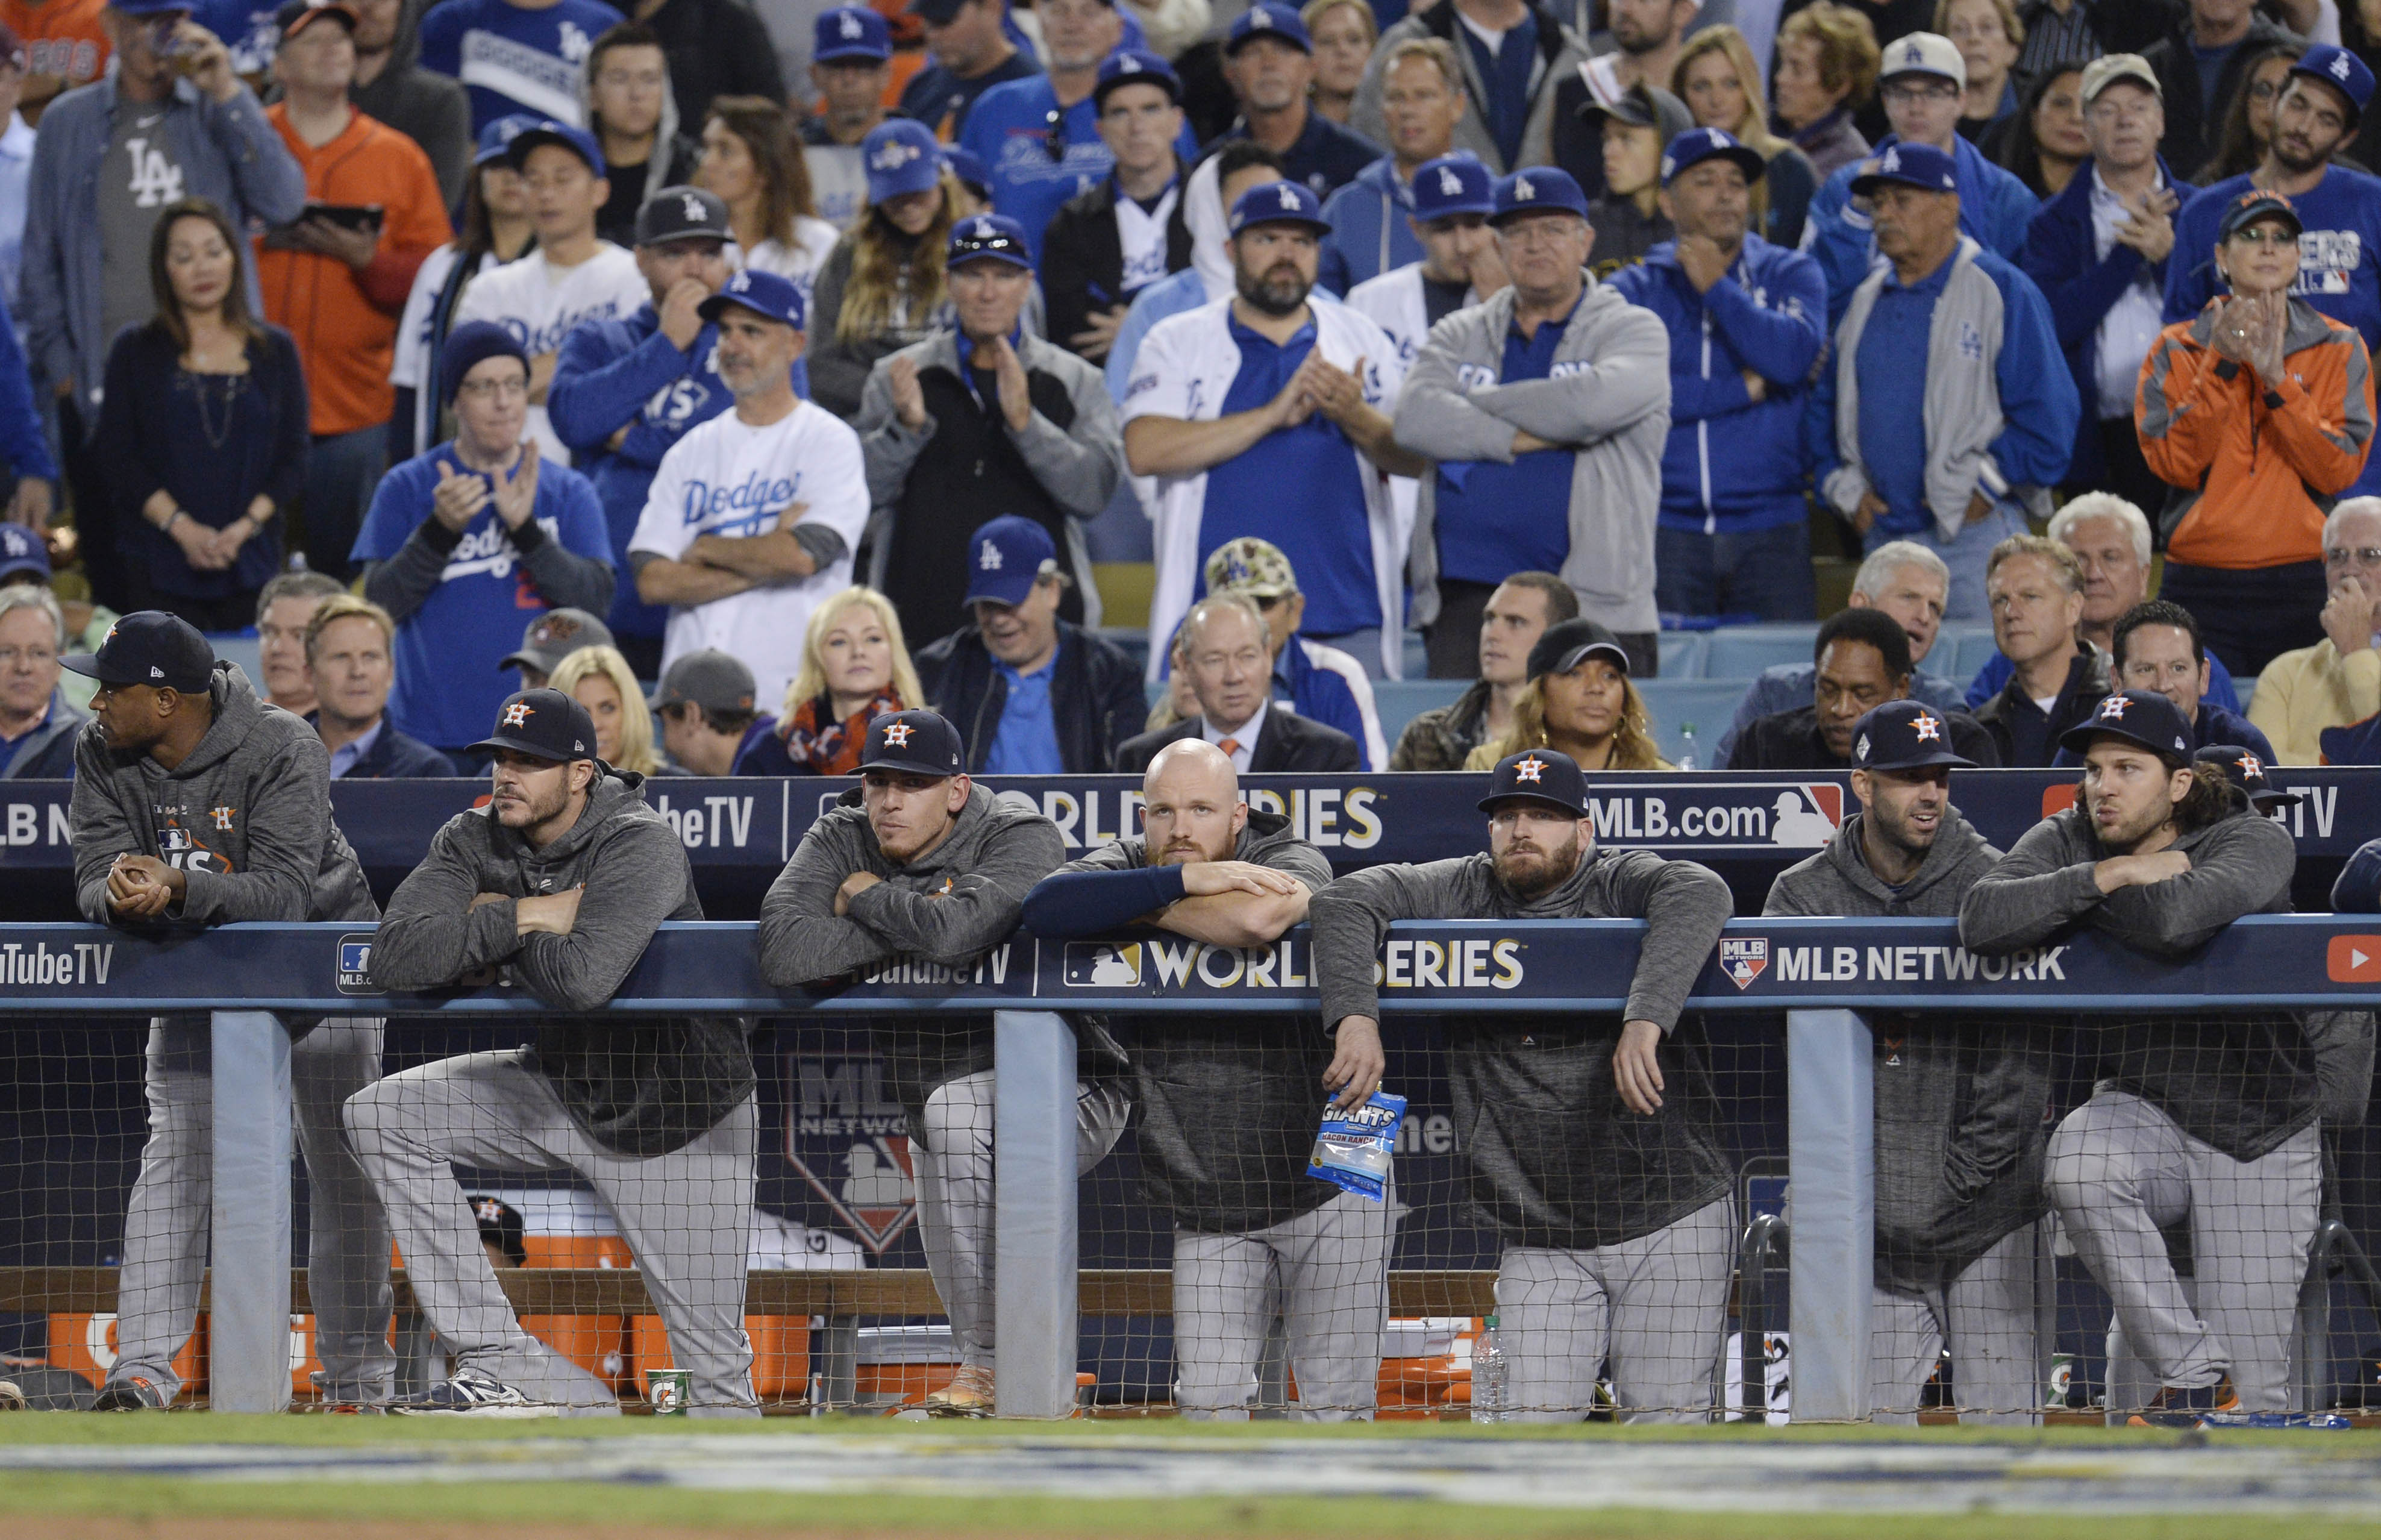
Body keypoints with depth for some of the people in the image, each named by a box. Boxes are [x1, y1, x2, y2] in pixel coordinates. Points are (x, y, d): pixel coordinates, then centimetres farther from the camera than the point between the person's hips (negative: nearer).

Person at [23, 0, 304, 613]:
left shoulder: (219, 115, 10)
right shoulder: (69, 123, 11)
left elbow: (283, 204, -5)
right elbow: (40, 257, 12)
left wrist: (228, 95, -7)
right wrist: (58, 363, 4)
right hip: (102, 386, 0)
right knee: (114, 565, 0)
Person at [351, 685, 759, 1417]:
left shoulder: (639, 845, -23)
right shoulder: (473, 841, -5)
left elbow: (582, 981, -37)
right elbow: (397, 956, -19)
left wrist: (494, 919, -19)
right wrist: (528, 917, -24)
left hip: (681, 1118, -6)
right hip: (560, 1090, 6)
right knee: (382, 1116, -10)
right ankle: (502, 1363, -11)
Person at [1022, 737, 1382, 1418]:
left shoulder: (1294, 864, -9)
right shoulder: (1127, 864, 0)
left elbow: (1256, 918, -34)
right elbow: (1045, 908, -21)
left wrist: (1137, 906, -18)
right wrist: (1183, 880, -25)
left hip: (1329, 1193, -2)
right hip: (1208, 1212, 2)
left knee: (1336, 1414, -2)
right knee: (1210, 1413, -4)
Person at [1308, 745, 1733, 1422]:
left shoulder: (1622, 883, -4)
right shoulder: (1465, 894, 5)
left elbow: (1698, 896, -26)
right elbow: (1343, 903, -4)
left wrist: (1645, 1019, -40)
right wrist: (1356, 1016, -22)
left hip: (1671, 1223, -3)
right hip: (1541, 1248, 3)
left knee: (1664, 1424, -3)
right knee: (1534, 1424, -6)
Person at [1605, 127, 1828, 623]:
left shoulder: (1791, 275, 11)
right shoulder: (1634, 290, 8)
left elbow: (1792, 357, -9)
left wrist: (1715, 287, -3)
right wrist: (1746, 387, -8)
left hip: (1770, 529, 1)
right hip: (1668, 532, 0)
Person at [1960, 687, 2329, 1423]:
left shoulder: (2252, 843, -11)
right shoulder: (2066, 843, 0)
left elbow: (2173, 925, -31)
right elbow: (1982, 921, -19)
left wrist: (2072, 898, -15)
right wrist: (2106, 876, -21)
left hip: (2258, 1136, -2)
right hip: (2142, 1108, 2)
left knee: (2255, 1407, -7)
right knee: (2077, 1163, -37)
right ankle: (2193, 1373, -22)